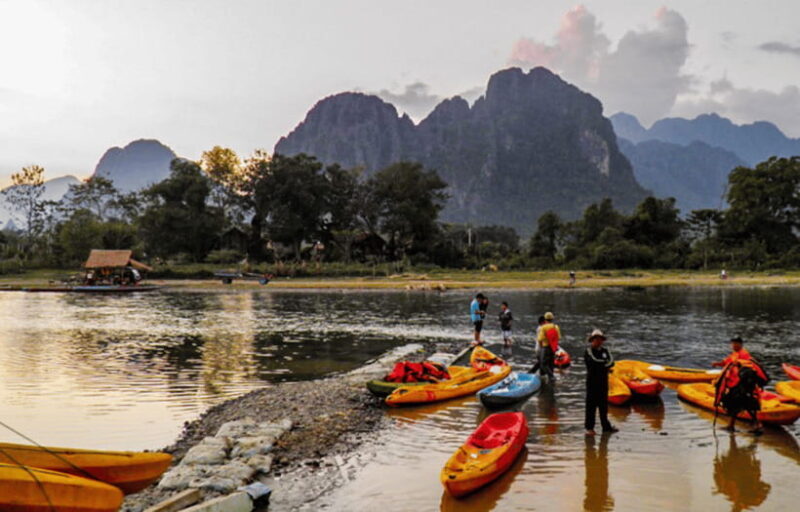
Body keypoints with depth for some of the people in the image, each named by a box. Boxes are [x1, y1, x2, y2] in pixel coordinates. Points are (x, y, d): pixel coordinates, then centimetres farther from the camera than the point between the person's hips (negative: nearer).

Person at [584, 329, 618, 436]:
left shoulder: (605, 351, 12)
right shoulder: (588, 351, -3)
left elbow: (611, 362, -2)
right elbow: (594, 361, -20)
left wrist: (601, 365, -17)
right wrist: (605, 365, -9)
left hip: (603, 381, 5)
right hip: (592, 381, -5)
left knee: (603, 404, 12)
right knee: (591, 404, -2)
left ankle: (606, 426, 20)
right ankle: (589, 427, 4)